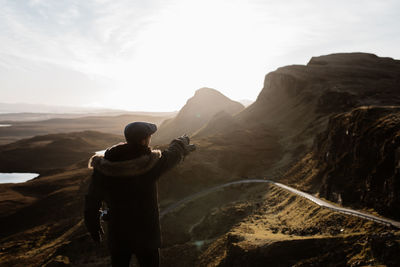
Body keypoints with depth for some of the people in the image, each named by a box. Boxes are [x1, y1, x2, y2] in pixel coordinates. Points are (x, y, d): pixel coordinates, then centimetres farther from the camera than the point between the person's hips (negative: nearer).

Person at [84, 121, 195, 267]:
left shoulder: (102, 167, -13)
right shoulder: (151, 163, -22)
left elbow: (92, 200, -3)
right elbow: (173, 153, -1)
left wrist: (93, 226, 14)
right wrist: (182, 142, 22)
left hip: (117, 235, 3)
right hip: (145, 233, -3)